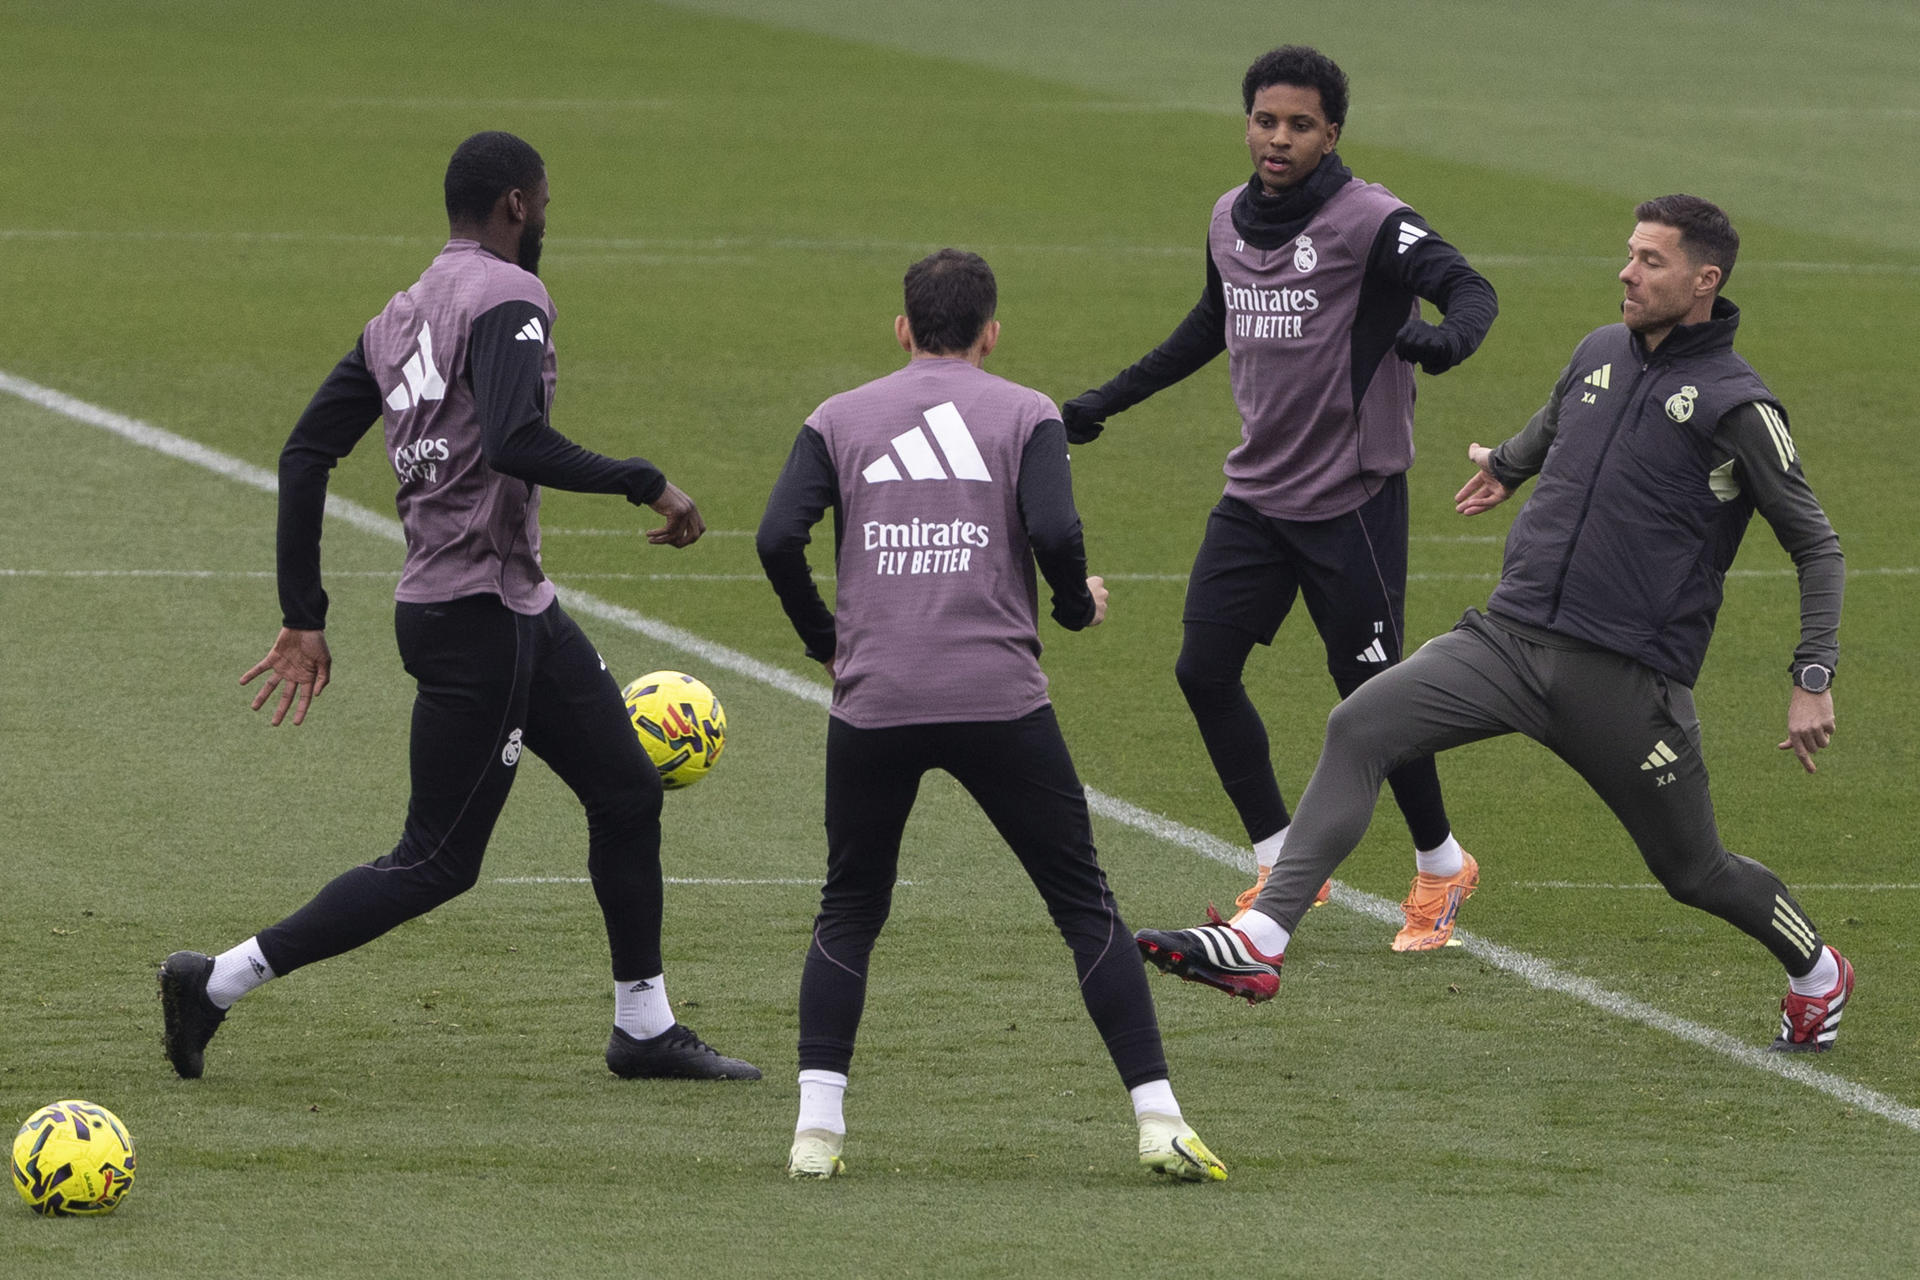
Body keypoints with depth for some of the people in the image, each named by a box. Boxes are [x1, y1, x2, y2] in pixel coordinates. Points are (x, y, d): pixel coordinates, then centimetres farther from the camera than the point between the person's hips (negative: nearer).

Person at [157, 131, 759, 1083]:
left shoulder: (399, 318, 12)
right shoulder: (507, 300, -14)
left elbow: (306, 453, 10)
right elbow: (515, 442, -30)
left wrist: (303, 618, 13)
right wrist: (645, 485, -19)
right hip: (479, 619, -10)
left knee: (627, 790, 16)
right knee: (436, 863, -4)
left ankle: (644, 1029, 23)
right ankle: (217, 983, -2)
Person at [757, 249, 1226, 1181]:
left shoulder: (839, 420, 12)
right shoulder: (1025, 415, 7)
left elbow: (778, 538, -1)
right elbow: (1054, 531, -9)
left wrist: (824, 640, 14)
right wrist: (1078, 606, 11)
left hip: (873, 703, 2)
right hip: (1000, 700, -2)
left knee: (848, 914, 15)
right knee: (1084, 904, 5)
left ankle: (816, 1125, 3)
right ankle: (1158, 1119, -1)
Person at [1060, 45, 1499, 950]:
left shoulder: (1368, 222, -13)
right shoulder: (1230, 220, 8)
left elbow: (1468, 288, -24)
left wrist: (1447, 338, -48)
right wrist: (1106, 402, 29)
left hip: (1353, 499, -7)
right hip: (1256, 493, 7)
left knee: (1370, 693, -3)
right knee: (1203, 671, 0)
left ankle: (1442, 867, 19)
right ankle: (1283, 866, 14)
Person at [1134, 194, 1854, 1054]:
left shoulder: (1734, 404, -9)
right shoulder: (1599, 355, 9)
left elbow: (1815, 545, -2)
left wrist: (1814, 678, -9)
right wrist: (1509, 465, 52)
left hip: (1626, 677, -5)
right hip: (1510, 635, 5)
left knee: (1692, 870, 8)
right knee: (1358, 730, -15)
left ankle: (1817, 975, 39)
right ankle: (1261, 941, -22)